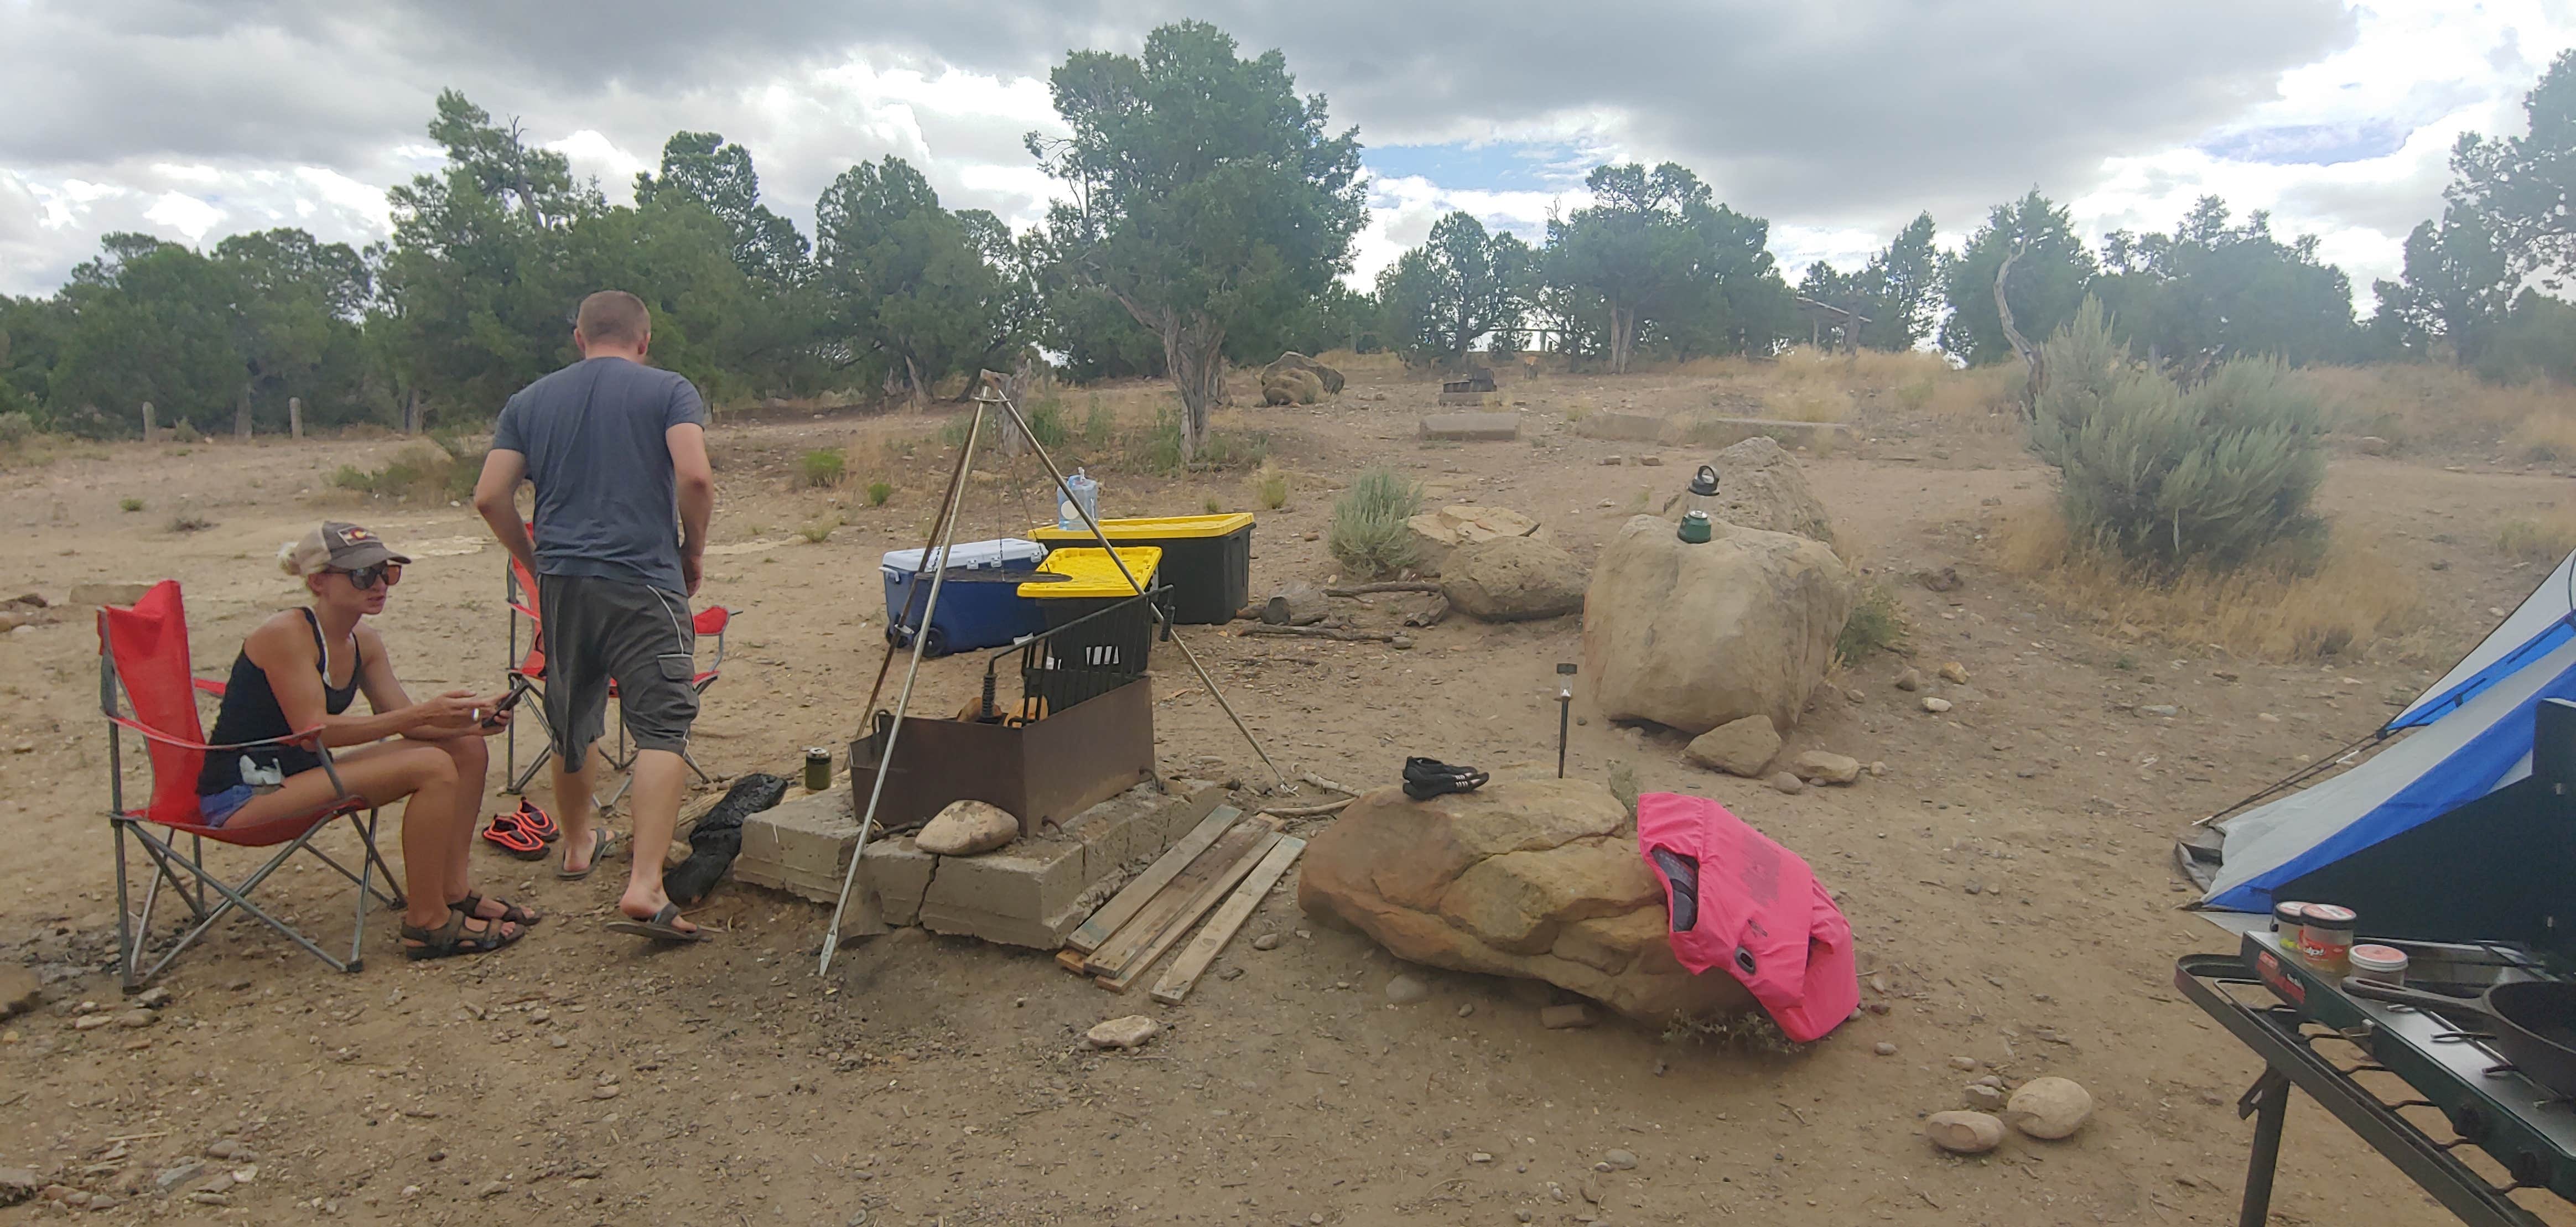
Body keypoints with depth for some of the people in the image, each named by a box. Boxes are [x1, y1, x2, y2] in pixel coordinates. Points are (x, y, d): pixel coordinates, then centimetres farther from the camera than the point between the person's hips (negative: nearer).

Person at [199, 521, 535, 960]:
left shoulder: (364, 642, 6)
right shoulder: (286, 634, -18)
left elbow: (407, 723, 4)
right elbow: (315, 730, -25)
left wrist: (470, 720, -16)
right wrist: (423, 714, -30)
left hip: (297, 775, 9)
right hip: (244, 796, -9)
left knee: (466, 749, 2)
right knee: (434, 768, -24)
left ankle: (452, 892, 6)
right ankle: (427, 923, -17)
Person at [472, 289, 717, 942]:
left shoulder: (530, 401, 12)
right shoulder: (669, 391, 1)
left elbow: (490, 497, 5)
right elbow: (695, 477, -14)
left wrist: (536, 562, 17)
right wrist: (692, 552, 0)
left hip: (561, 583, 5)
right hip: (644, 583, -4)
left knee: (573, 725, 21)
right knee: (661, 730, -7)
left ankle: (578, 843, 42)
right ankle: (645, 887, -21)